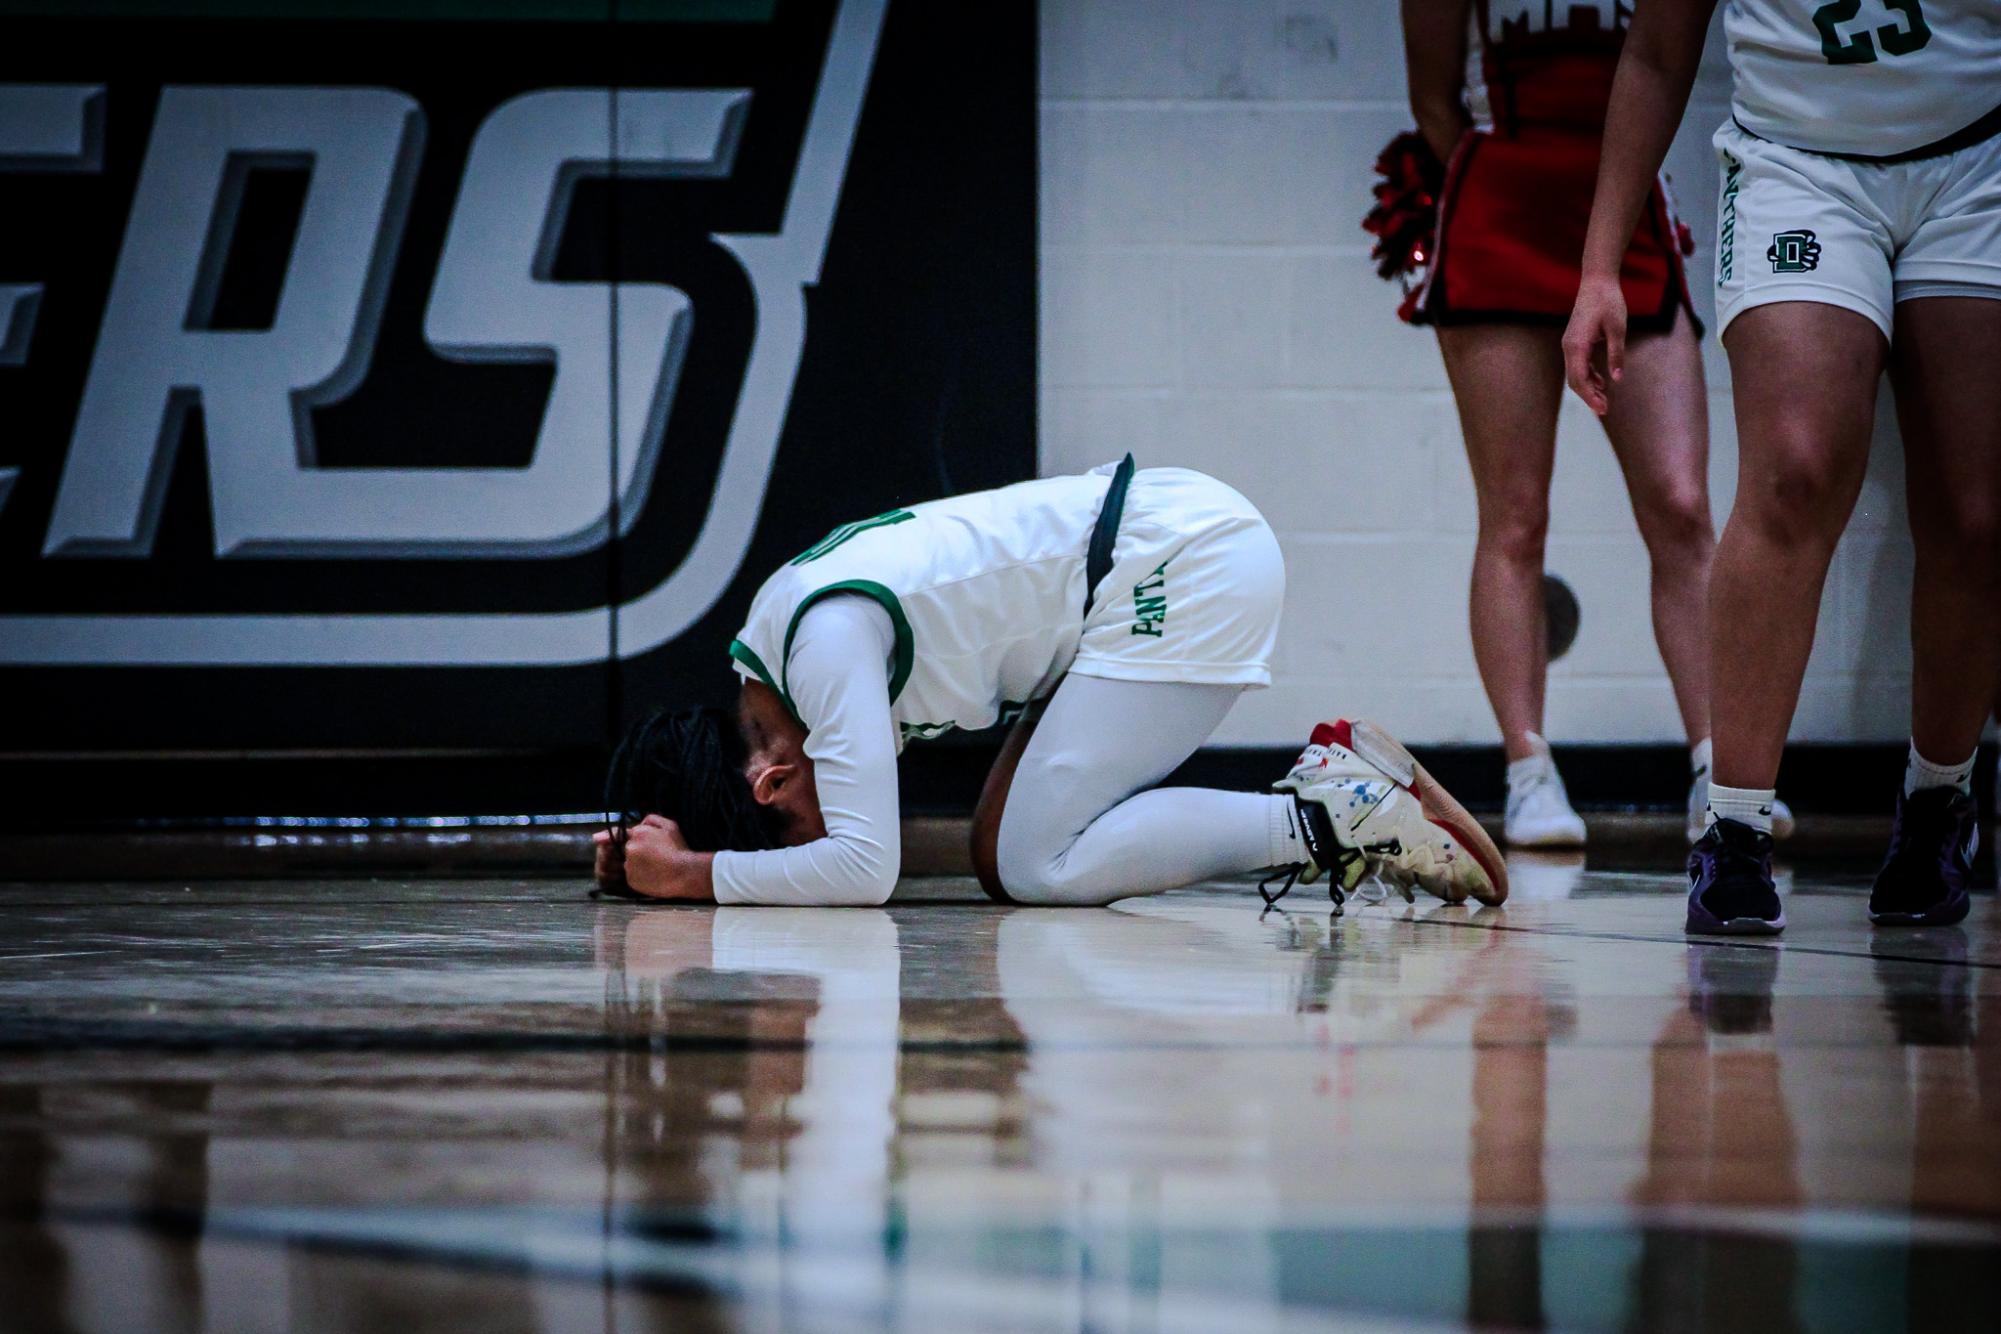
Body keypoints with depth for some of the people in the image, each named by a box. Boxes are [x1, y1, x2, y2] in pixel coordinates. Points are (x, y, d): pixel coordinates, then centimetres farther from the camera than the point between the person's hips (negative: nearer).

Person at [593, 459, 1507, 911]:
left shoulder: (828, 638, -20)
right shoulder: (759, 656, 9)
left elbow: (863, 864, -25)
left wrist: (694, 877, -16)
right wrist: (655, 858, 5)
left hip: (1191, 563, -10)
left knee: (1037, 867, -13)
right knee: (999, 859, 3)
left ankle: (1324, 820, -9)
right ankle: (1353, 782, 5)